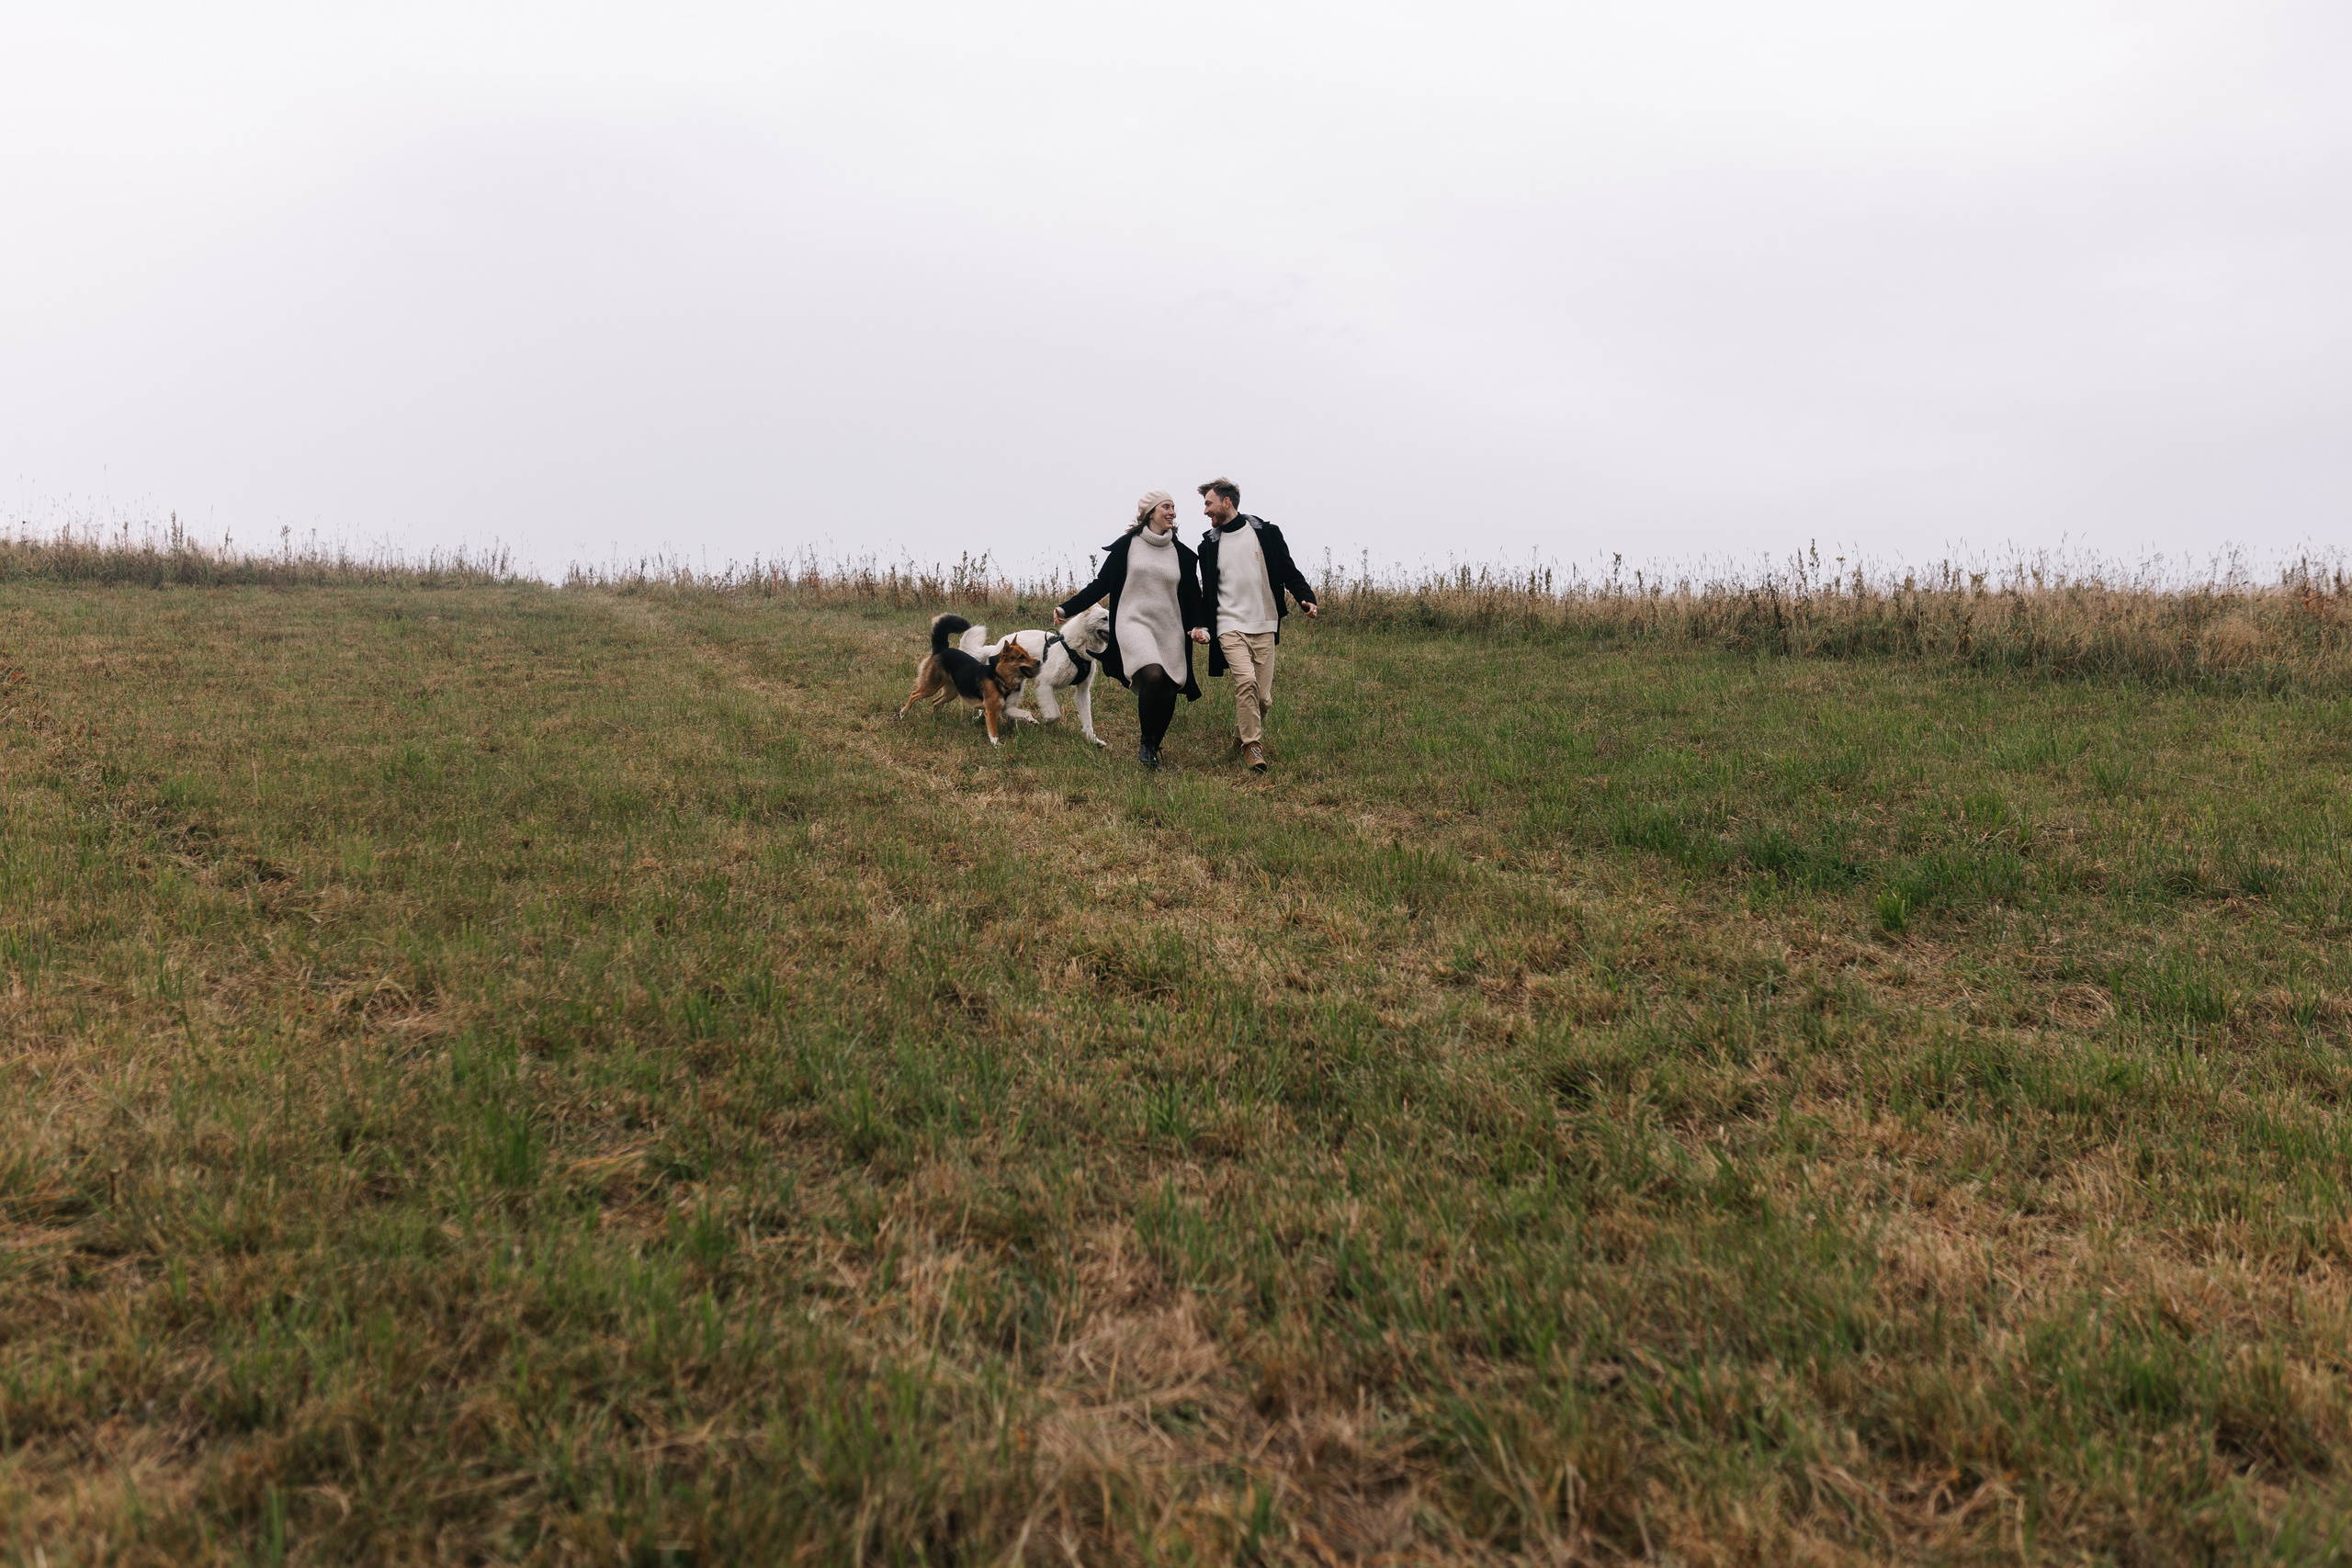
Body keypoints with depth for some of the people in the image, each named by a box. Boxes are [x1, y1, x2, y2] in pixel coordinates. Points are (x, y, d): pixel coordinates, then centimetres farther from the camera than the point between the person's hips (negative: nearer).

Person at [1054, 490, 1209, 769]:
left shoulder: (1182, 554, 12)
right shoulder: (1126, 546, 3)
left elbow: (1193, 596, 15)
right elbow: (1101, 584, 7)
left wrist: (1199, 626, -3)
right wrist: (1067, 608, 1)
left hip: (1170, 631, 4)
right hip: (1134, 623, -4)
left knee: (1168, 693, -3)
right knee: (1153, 675, -28)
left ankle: (1153, 750, 18)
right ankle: (1146, 743, -9)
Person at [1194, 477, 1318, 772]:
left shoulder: (1266, 532, 5)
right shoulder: (1209, 544, 11)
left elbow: (1289, 571, 7)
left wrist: (1306, 599, -9)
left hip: (1264, 626, 0)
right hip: (1229, 625, 0)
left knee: (1263, 696, -1)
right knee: (1246, 681, -23)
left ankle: (1241, 738, 22)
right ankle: (1252, 745, -13)